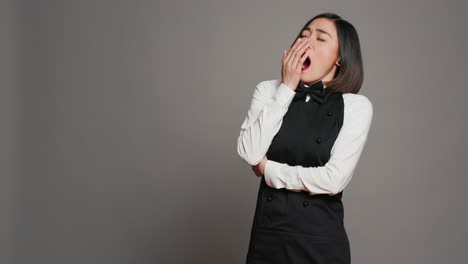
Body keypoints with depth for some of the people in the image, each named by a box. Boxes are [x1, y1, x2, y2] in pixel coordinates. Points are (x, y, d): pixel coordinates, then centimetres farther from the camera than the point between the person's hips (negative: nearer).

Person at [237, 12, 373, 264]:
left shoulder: (356, 106, -7)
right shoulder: (268, 90, 1)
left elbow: (334, 180, -17)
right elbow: (249, 153, -13)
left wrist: (268, 169, -8)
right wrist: (287, 87, -12)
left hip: (321, 241, -2)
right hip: (266, 235, 3)